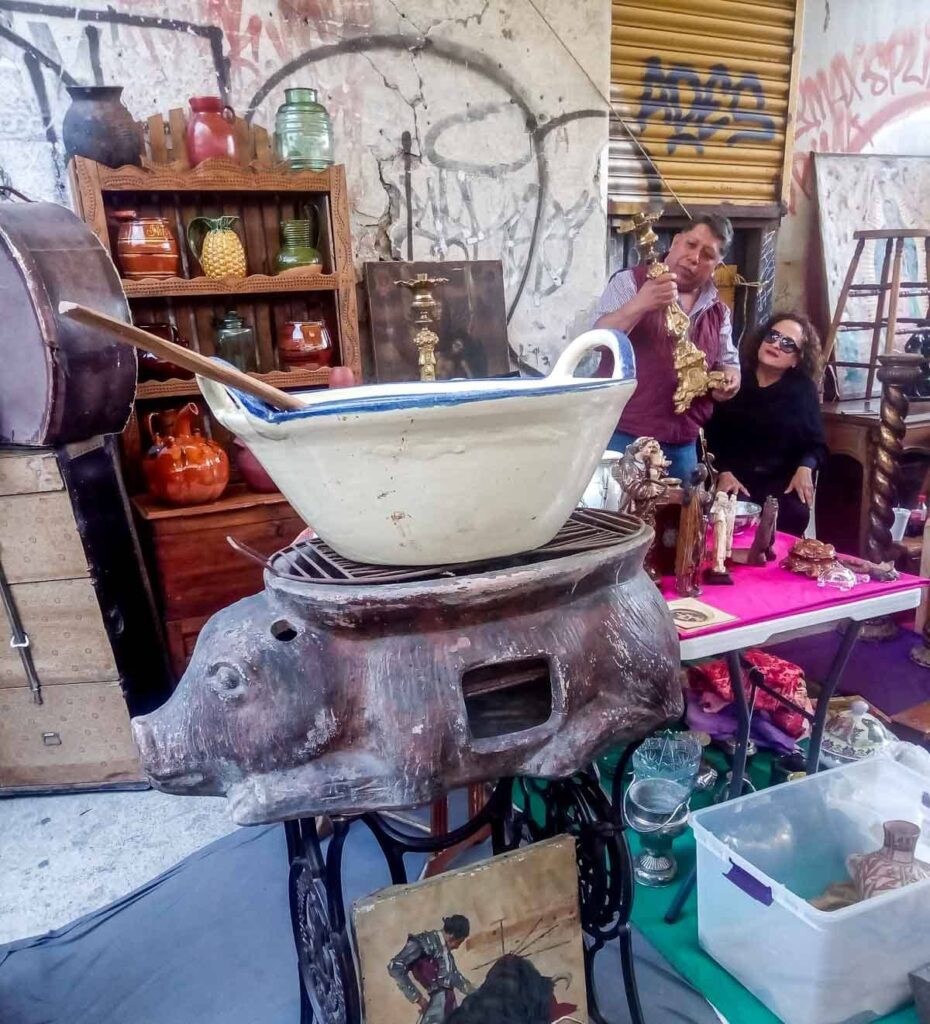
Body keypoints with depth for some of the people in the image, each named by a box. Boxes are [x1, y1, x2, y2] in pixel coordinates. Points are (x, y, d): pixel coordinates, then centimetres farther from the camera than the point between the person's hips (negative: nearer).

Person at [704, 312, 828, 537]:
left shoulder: (804, 390, 6)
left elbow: (816, 444, 9)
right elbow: (712, 434, 0)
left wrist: (805, 468, -12)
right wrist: (723, 472, -13)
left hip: (782, 480, 2)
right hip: (735, 477, -1)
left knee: (794, 516, -27)